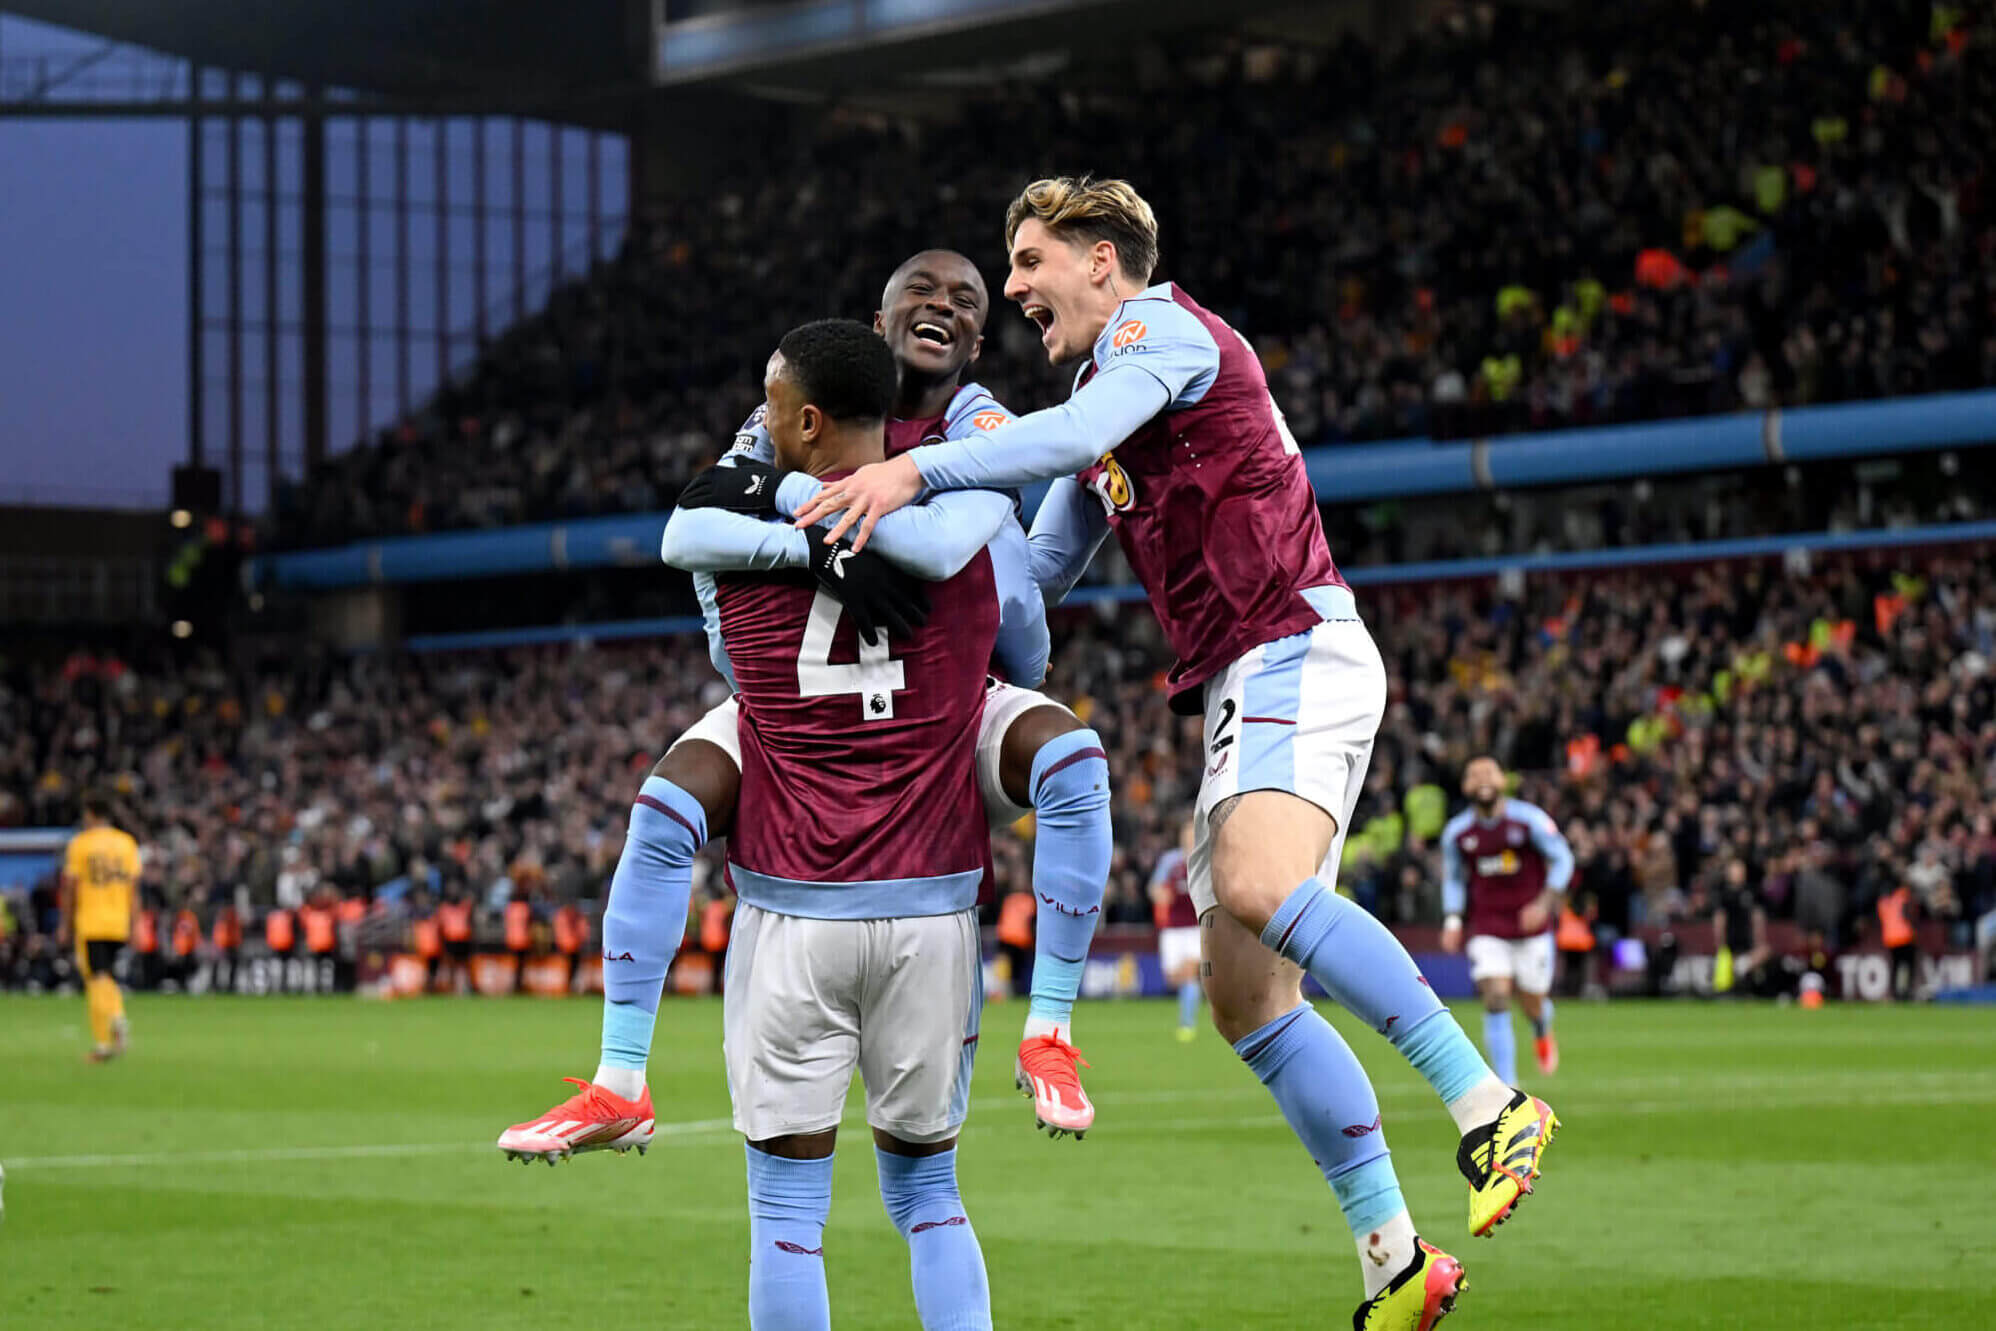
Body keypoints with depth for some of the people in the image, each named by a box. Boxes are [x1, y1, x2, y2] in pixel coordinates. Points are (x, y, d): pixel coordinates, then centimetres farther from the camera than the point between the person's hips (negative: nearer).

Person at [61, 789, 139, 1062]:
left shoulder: (79, 844, -5)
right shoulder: (127, 843, 6)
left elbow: (70, 887, -5)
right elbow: (134, 887, 5)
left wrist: (66, 923, 3)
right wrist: (132, 924, 9)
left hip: (89, 923, -4)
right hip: (119, 923, 4)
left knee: (97, 980, -3)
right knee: (106, 976, 17)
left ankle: (102, 1041, -9)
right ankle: (118, 1018, -8)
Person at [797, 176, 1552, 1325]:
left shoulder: (1160, 322, -2)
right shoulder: (1101, 397, 27)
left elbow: (1082, 432, -24)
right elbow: (1032, 573, 35)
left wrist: (916, 471, -33)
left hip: (1297, 650, -10)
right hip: (1242, 692, 10)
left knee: (1257, 886, -33)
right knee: (1248, 999, 0)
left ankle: (1490, 1103, -31)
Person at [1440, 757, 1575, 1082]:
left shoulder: (1529, 819, -10)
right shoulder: (1456, 832, -2)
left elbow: (1562, 859, -3)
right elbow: (1453, 879, 12)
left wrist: (1545, 902, -16)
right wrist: (1452, 921, -1)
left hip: (1532, 923, -1)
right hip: (1487, 930, 1)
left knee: (1533, 1004, 7)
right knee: (1496, 1000, -16)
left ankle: (1543, 1033, 47)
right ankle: (1506, 1083, -13)